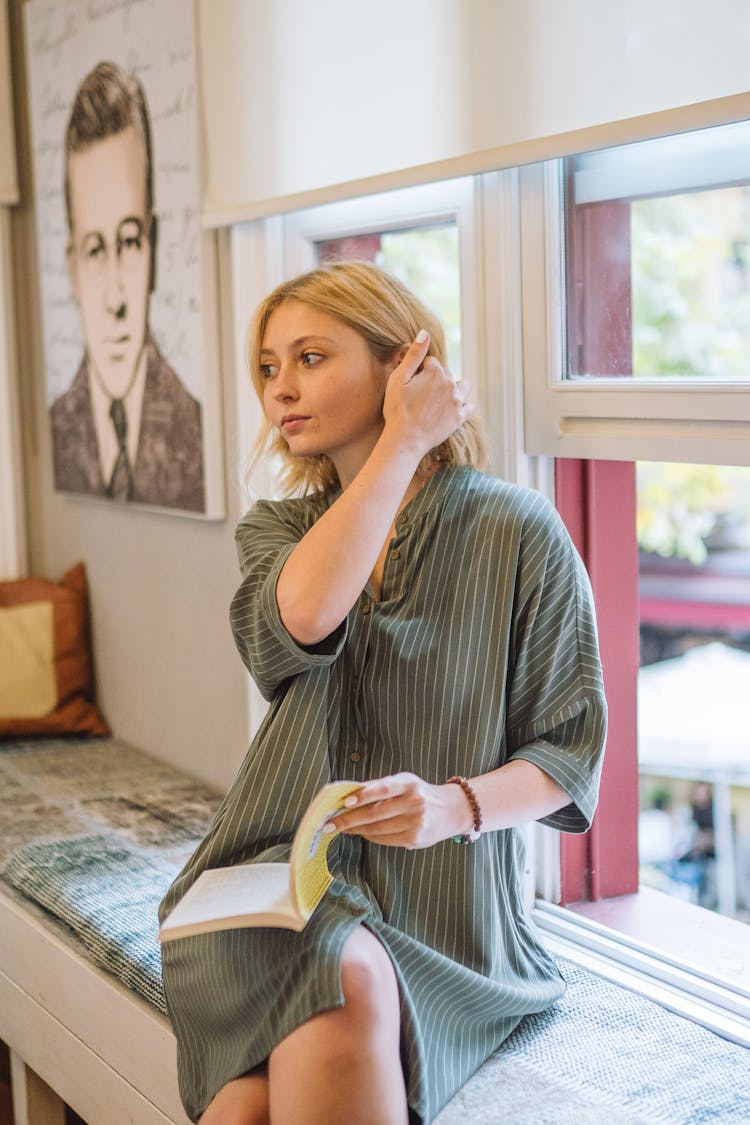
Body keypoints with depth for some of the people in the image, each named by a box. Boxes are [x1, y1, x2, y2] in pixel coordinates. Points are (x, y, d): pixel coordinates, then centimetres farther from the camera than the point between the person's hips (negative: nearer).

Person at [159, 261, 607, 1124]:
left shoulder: (518, 533, -1)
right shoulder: (275, 529, 13)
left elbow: (570, 750, 0)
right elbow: (300, 616, -14)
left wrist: (453, 805, -20)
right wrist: (402, 444, -9)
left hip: (446, 913, -2)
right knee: (342, 978, -32)